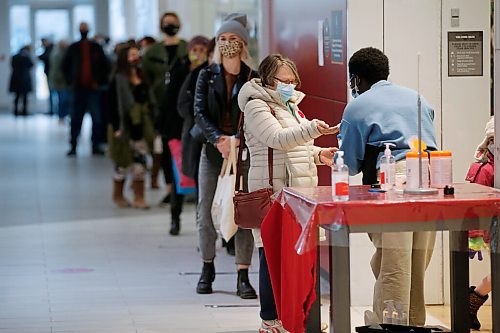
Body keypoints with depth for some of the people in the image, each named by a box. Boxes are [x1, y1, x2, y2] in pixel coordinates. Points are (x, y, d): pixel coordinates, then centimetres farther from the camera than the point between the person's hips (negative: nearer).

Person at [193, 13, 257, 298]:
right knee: (206, 211, 4)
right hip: (213, 150, 2)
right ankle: (208, 268, 23)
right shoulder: (207, 76, 7)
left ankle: (243, 277, -1)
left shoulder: (253, 78, 2)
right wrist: (219, 139, -18)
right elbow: (199, 113, -2)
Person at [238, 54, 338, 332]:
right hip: (273, 190, -8)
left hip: (298, 189, 8)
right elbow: (277, 139, -22)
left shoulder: (291, 105, 23)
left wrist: (318, 154, 12)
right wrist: (313, 129, -35)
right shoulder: (257, 106, -6)